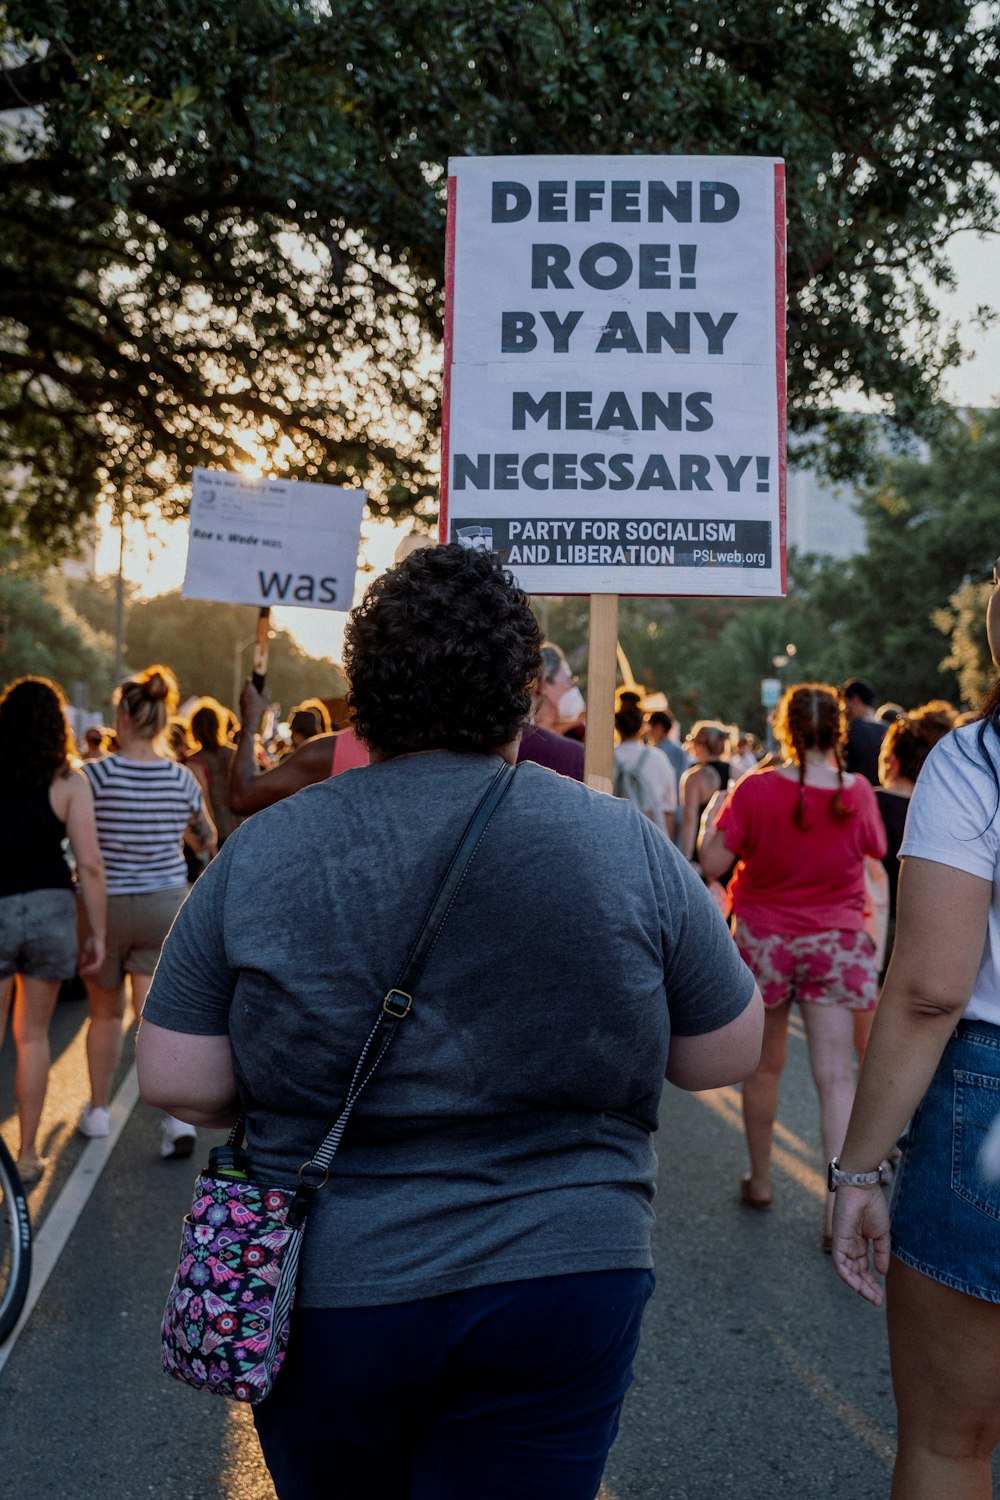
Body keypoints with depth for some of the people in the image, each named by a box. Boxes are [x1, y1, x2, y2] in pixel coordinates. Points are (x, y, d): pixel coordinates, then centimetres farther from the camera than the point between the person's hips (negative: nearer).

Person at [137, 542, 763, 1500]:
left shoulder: (259, 853, -8)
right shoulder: (627, 847, -9)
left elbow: (177, 1082, -6)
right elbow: (725, 1054, 1)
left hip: (322, 1295, 1)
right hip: (557, 1286, -1)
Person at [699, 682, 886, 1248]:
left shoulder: (757, 789, -14)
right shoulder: (858, 792, -8)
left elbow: (712, 862, -12)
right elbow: (877, 849, 11)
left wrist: (717, 813, 5)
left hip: (764, 940, 0)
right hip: (836, 941, 1)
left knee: (765, 1068, 15)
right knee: (837, 1077, 1)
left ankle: (760, 1181, 28)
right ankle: (839, 1206, -4)